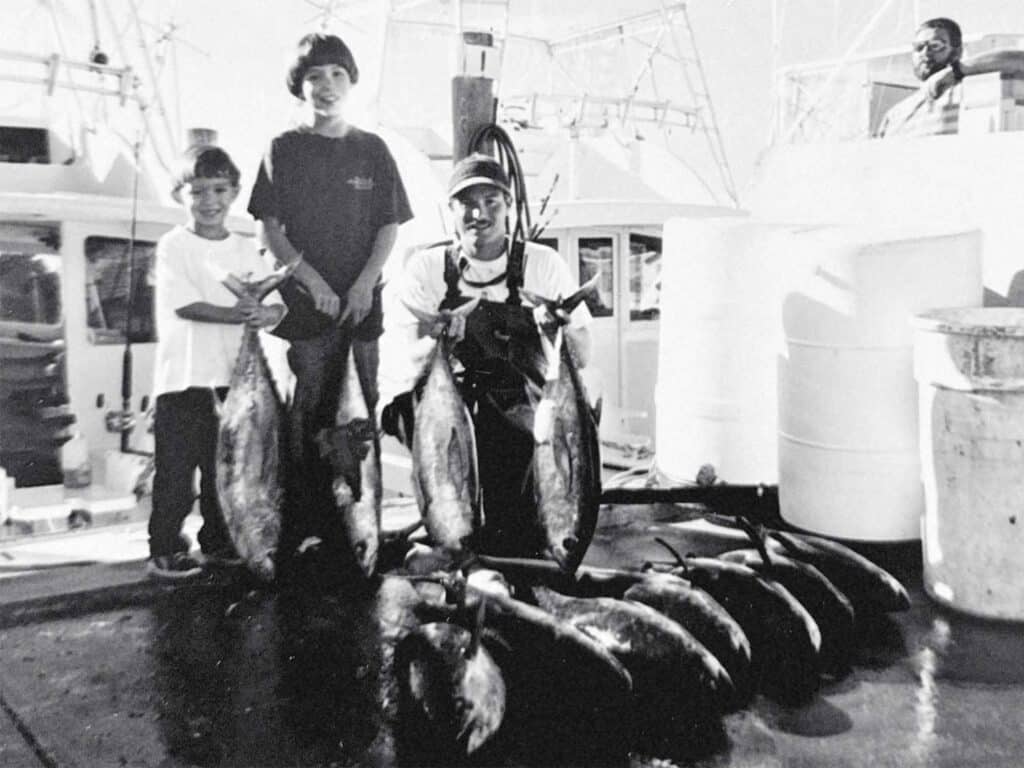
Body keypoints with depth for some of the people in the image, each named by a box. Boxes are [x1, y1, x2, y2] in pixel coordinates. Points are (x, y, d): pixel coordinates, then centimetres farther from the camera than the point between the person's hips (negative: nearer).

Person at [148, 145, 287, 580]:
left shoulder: (246, 249, 11)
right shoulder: (174, 246, -3)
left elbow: (276, 304, 4)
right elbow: (184, 304, -15)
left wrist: (265, 314, -20)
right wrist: (236, 314, -24)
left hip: (232, 374, 5)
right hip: (184, 376, -5)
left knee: (225, 466, 13)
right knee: (176, 467, -1)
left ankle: (218, 544, 26)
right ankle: (164, 552, 9)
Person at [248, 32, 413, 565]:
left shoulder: (372, 149, 12)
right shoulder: (283, 149, 7)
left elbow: (390, 225, 9)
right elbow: (269, 227, 2)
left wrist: (365, 282, -5)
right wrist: (311, 279, -10)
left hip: (362, 303, 2)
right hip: (304, 303, -2)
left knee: (361, 413, 1)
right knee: (307, 416, -3)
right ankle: (300, 527, 2)